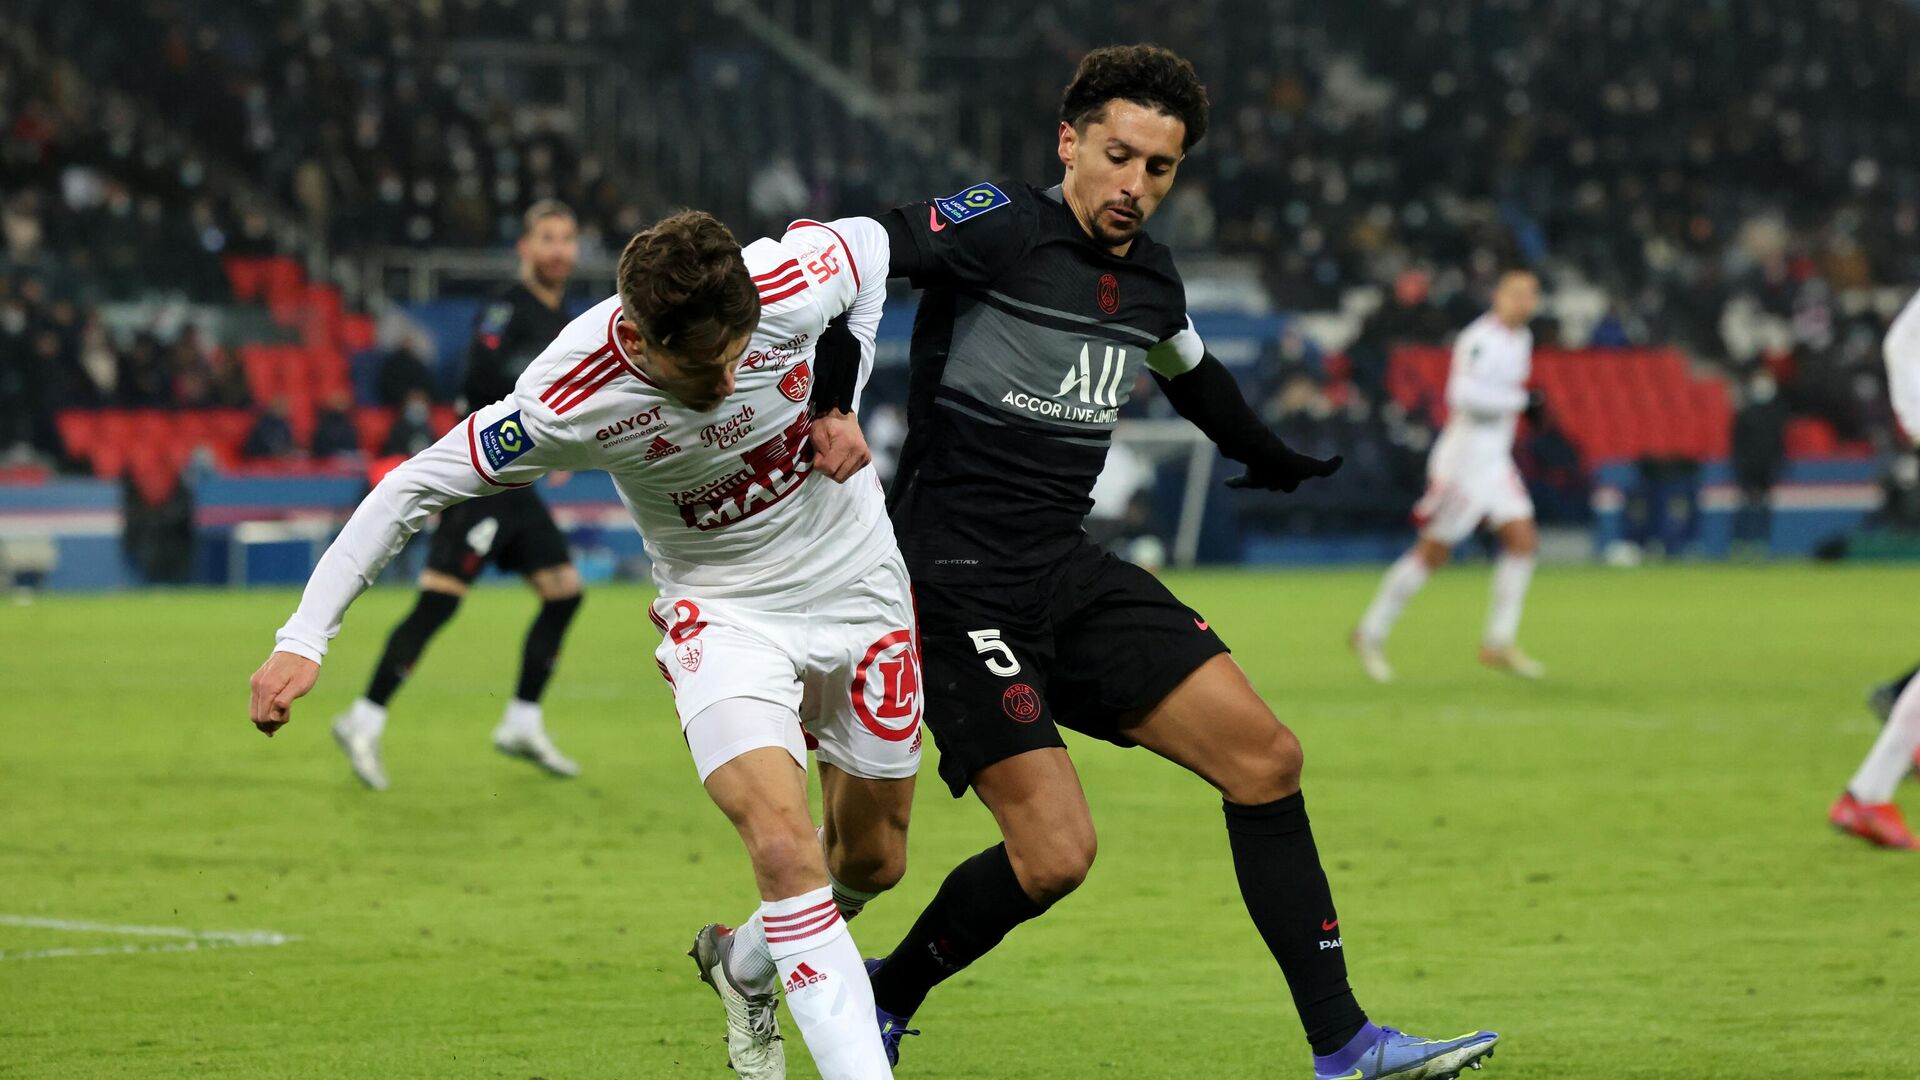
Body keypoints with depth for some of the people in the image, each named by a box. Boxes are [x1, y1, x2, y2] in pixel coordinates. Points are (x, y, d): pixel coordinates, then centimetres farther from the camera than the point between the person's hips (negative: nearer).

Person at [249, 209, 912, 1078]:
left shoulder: (793, 285, -27)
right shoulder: (569, 400, -31)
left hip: (858, 588, 3)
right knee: (784, 847, -25)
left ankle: (744, 964, 44)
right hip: (722, 609, -3)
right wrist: (303, 639, -24)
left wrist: (839, 403, -11)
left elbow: (868, 249, -2)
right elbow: (414, 485, -20)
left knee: (872, 859, 14)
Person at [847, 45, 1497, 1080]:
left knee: (1265, 759, -1)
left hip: (1069, 569, 8)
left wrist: (1273, 459, 50)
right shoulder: (1001, 227, -12)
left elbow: (1191, 370, 34)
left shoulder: (1152, 282, 12)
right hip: (955, 582, -8)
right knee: (1055, 852, -15)